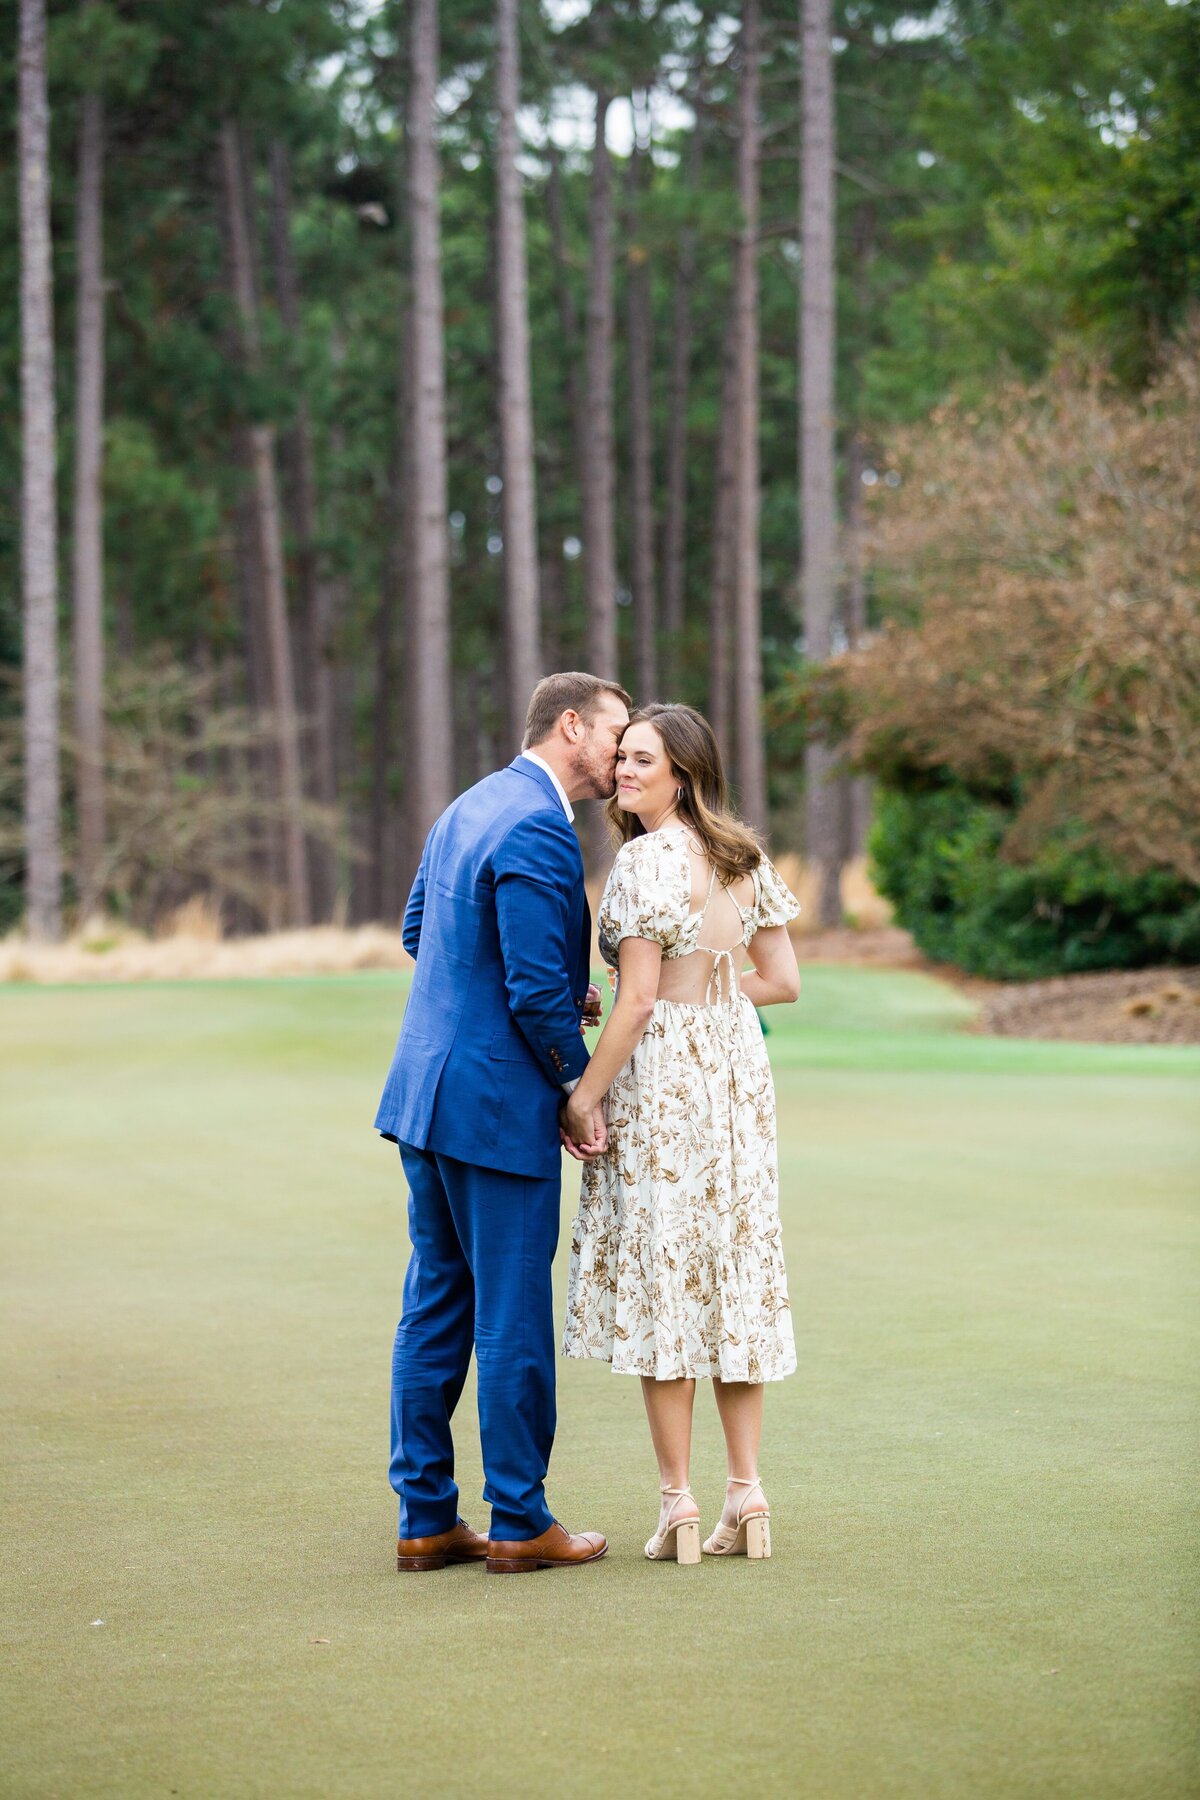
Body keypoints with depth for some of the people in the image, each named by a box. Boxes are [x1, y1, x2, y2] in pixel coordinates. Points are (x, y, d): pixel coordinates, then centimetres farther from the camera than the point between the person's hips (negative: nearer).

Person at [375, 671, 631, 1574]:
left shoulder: (470, 806, 12)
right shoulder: (537, 830, -18)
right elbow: (537, 991, -21)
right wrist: (580, 1088, -7)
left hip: (426, 1092, 9)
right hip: (499, 1105, -9)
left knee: (435, 1308, 12)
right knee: (514, 1320, 0)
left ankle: (426, 1518, 17)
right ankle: (521, 1524, 9)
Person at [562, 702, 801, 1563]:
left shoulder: (647, 858, -13)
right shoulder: (744, 857, 9)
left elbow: (638, 997, -17)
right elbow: (783, 980, 10)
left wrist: (585, 1094, -11)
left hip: (661, 1073, -7)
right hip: (737, 1071, 7)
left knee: (660, 1271, 0)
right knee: (734, 1268, 10)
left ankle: (679, 1501, 1)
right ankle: (748, 1493, 10)